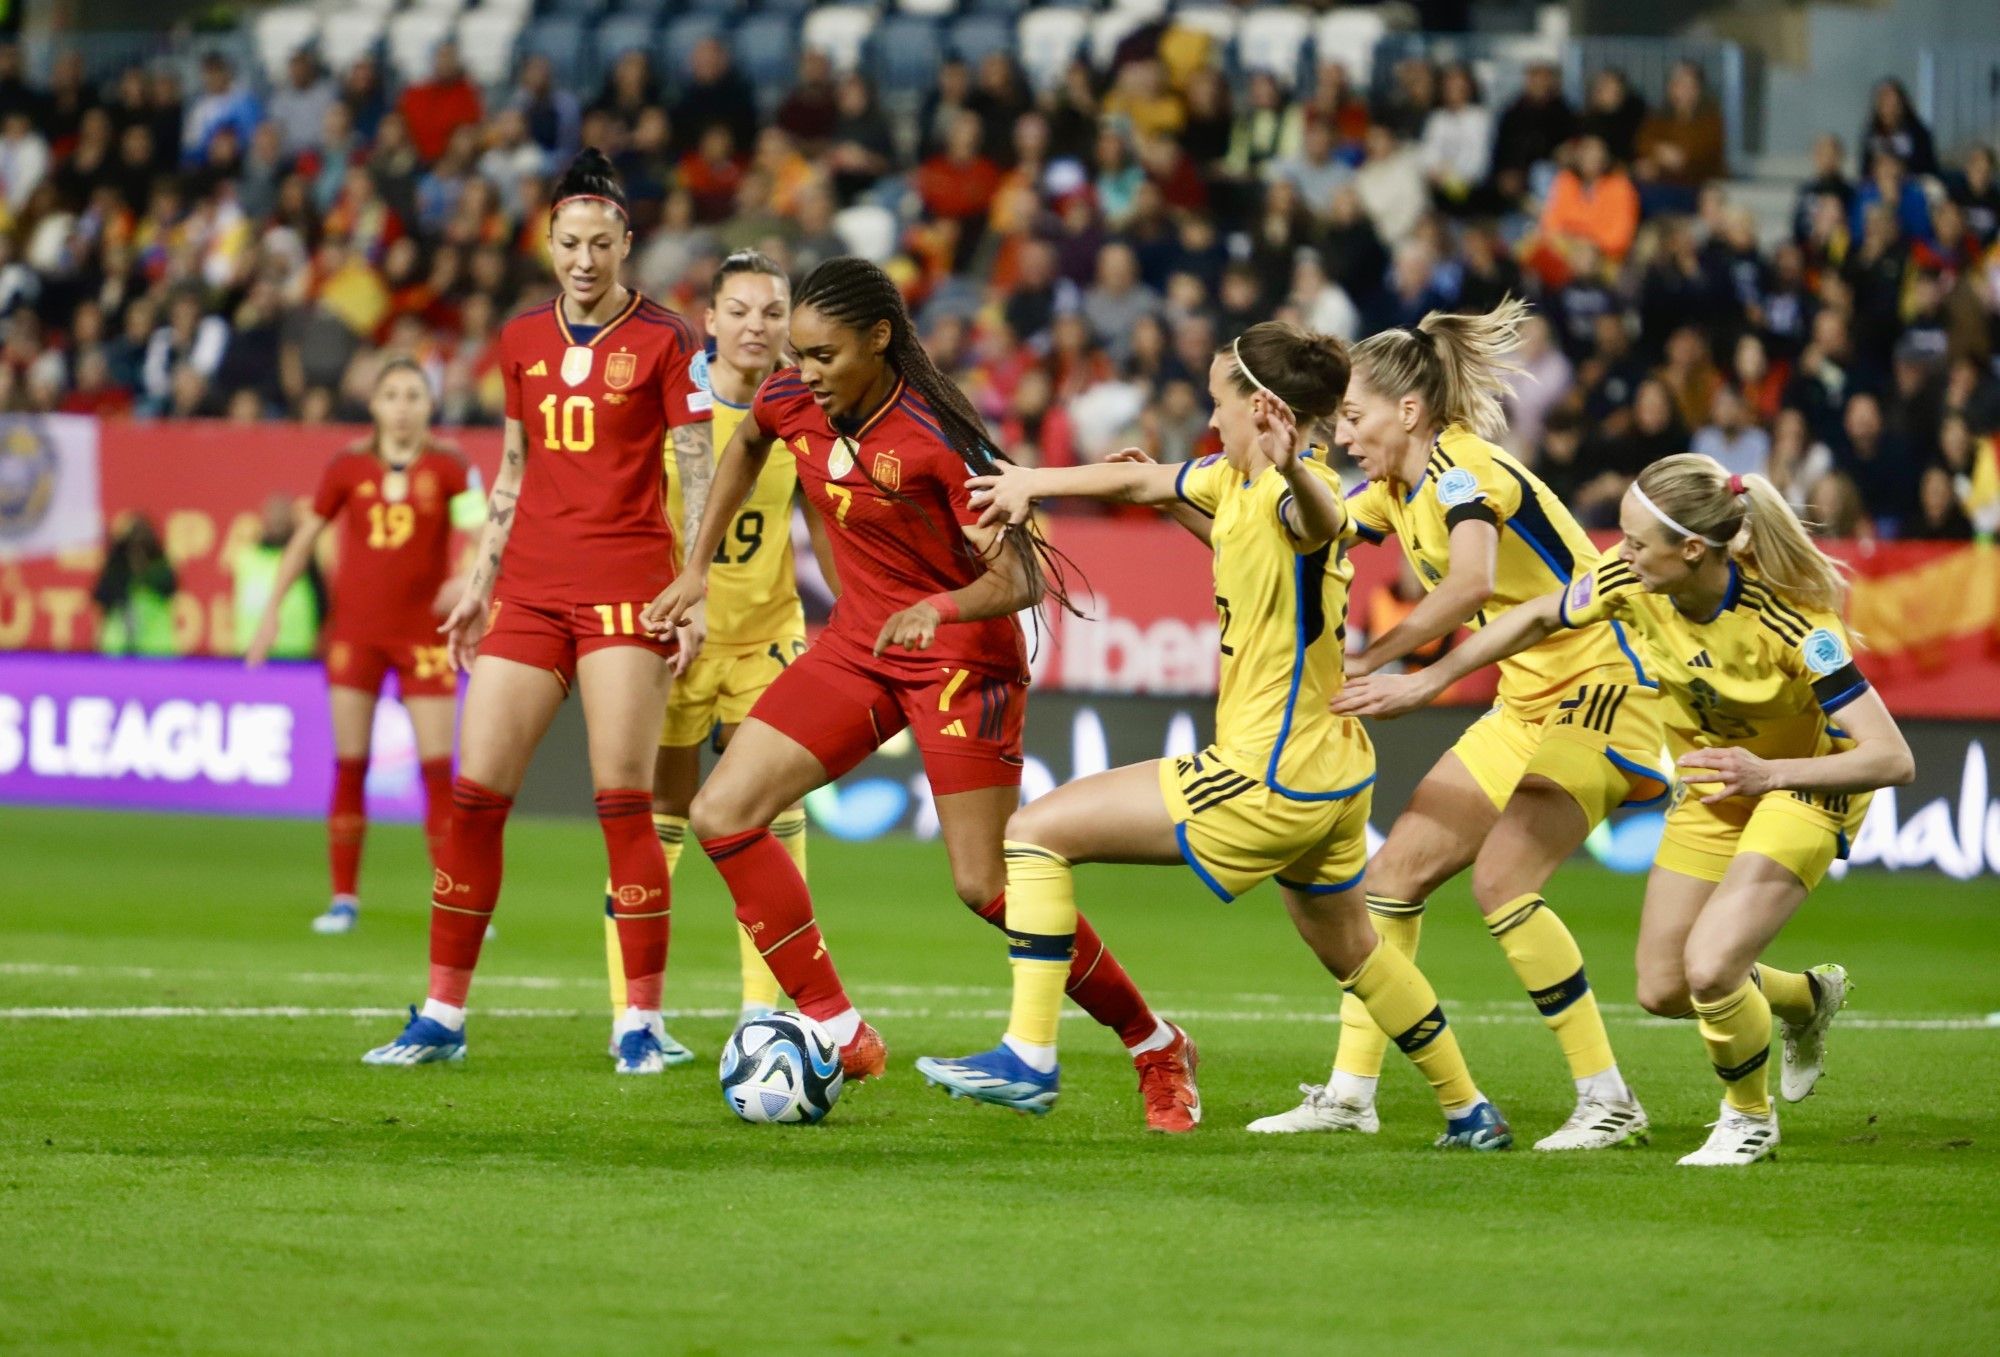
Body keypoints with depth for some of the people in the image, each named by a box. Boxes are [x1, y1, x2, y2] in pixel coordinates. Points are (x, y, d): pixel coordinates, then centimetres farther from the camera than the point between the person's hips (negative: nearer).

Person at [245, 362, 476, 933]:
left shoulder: (448, 468, 0)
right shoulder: (348, 469, 4)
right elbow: (304, 538, 12)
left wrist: (468, 578, -29)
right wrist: (272, 609, 8)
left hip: (423, 632, -1)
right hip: (356, 629, 1)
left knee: (438, 767, -6)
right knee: (349, 765, 0)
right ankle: (344, 898, 6)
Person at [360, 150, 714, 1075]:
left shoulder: (664, 341, -1)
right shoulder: (523, 340, 14)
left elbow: (699, 478, -3)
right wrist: (477, 586, 17)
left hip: (625, 587, -5)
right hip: (529, 591, 5)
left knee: (622, 802, -9)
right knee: (474, 795, -1)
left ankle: (641, 1022, -3)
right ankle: (443, 1016, 5)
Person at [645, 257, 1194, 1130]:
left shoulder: (935, 437, -24)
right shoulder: (791, 404, -6)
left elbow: (1018, 579, -24)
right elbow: (746, 444, 21)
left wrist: (940, 608, -43)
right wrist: (699, 567, 20)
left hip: (963, 657, -7)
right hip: (859, 648, 7)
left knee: (987, 885, -9)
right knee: (722, 814, -7)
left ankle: (1157, 1049, 9)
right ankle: (838, 1034, -3)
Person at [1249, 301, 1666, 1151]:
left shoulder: (1461, 470, -20)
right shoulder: (1398, 488, 8)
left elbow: (1472, 580, -39)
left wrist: (1369, 660, -38)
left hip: (1599, 694, -10)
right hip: (1527, 705, 10)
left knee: (1500, 878, -21)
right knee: (1398, 868, 3)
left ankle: (1609, 1102, -13)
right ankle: (1350, 1093, 9)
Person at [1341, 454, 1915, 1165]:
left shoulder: (1792, 622, -35)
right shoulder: (1630, 580, -21)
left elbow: (1891, 759, -36)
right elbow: (1538, 619, 1)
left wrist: (1769, 773, -48)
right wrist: (1428, 679, 4)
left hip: (1806, 786, -6)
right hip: (1712, 787, 6)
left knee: (1709, 969, -23)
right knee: (1662, 991, 6)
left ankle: (1749, 1118, 8)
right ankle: (1808, 998, 37)